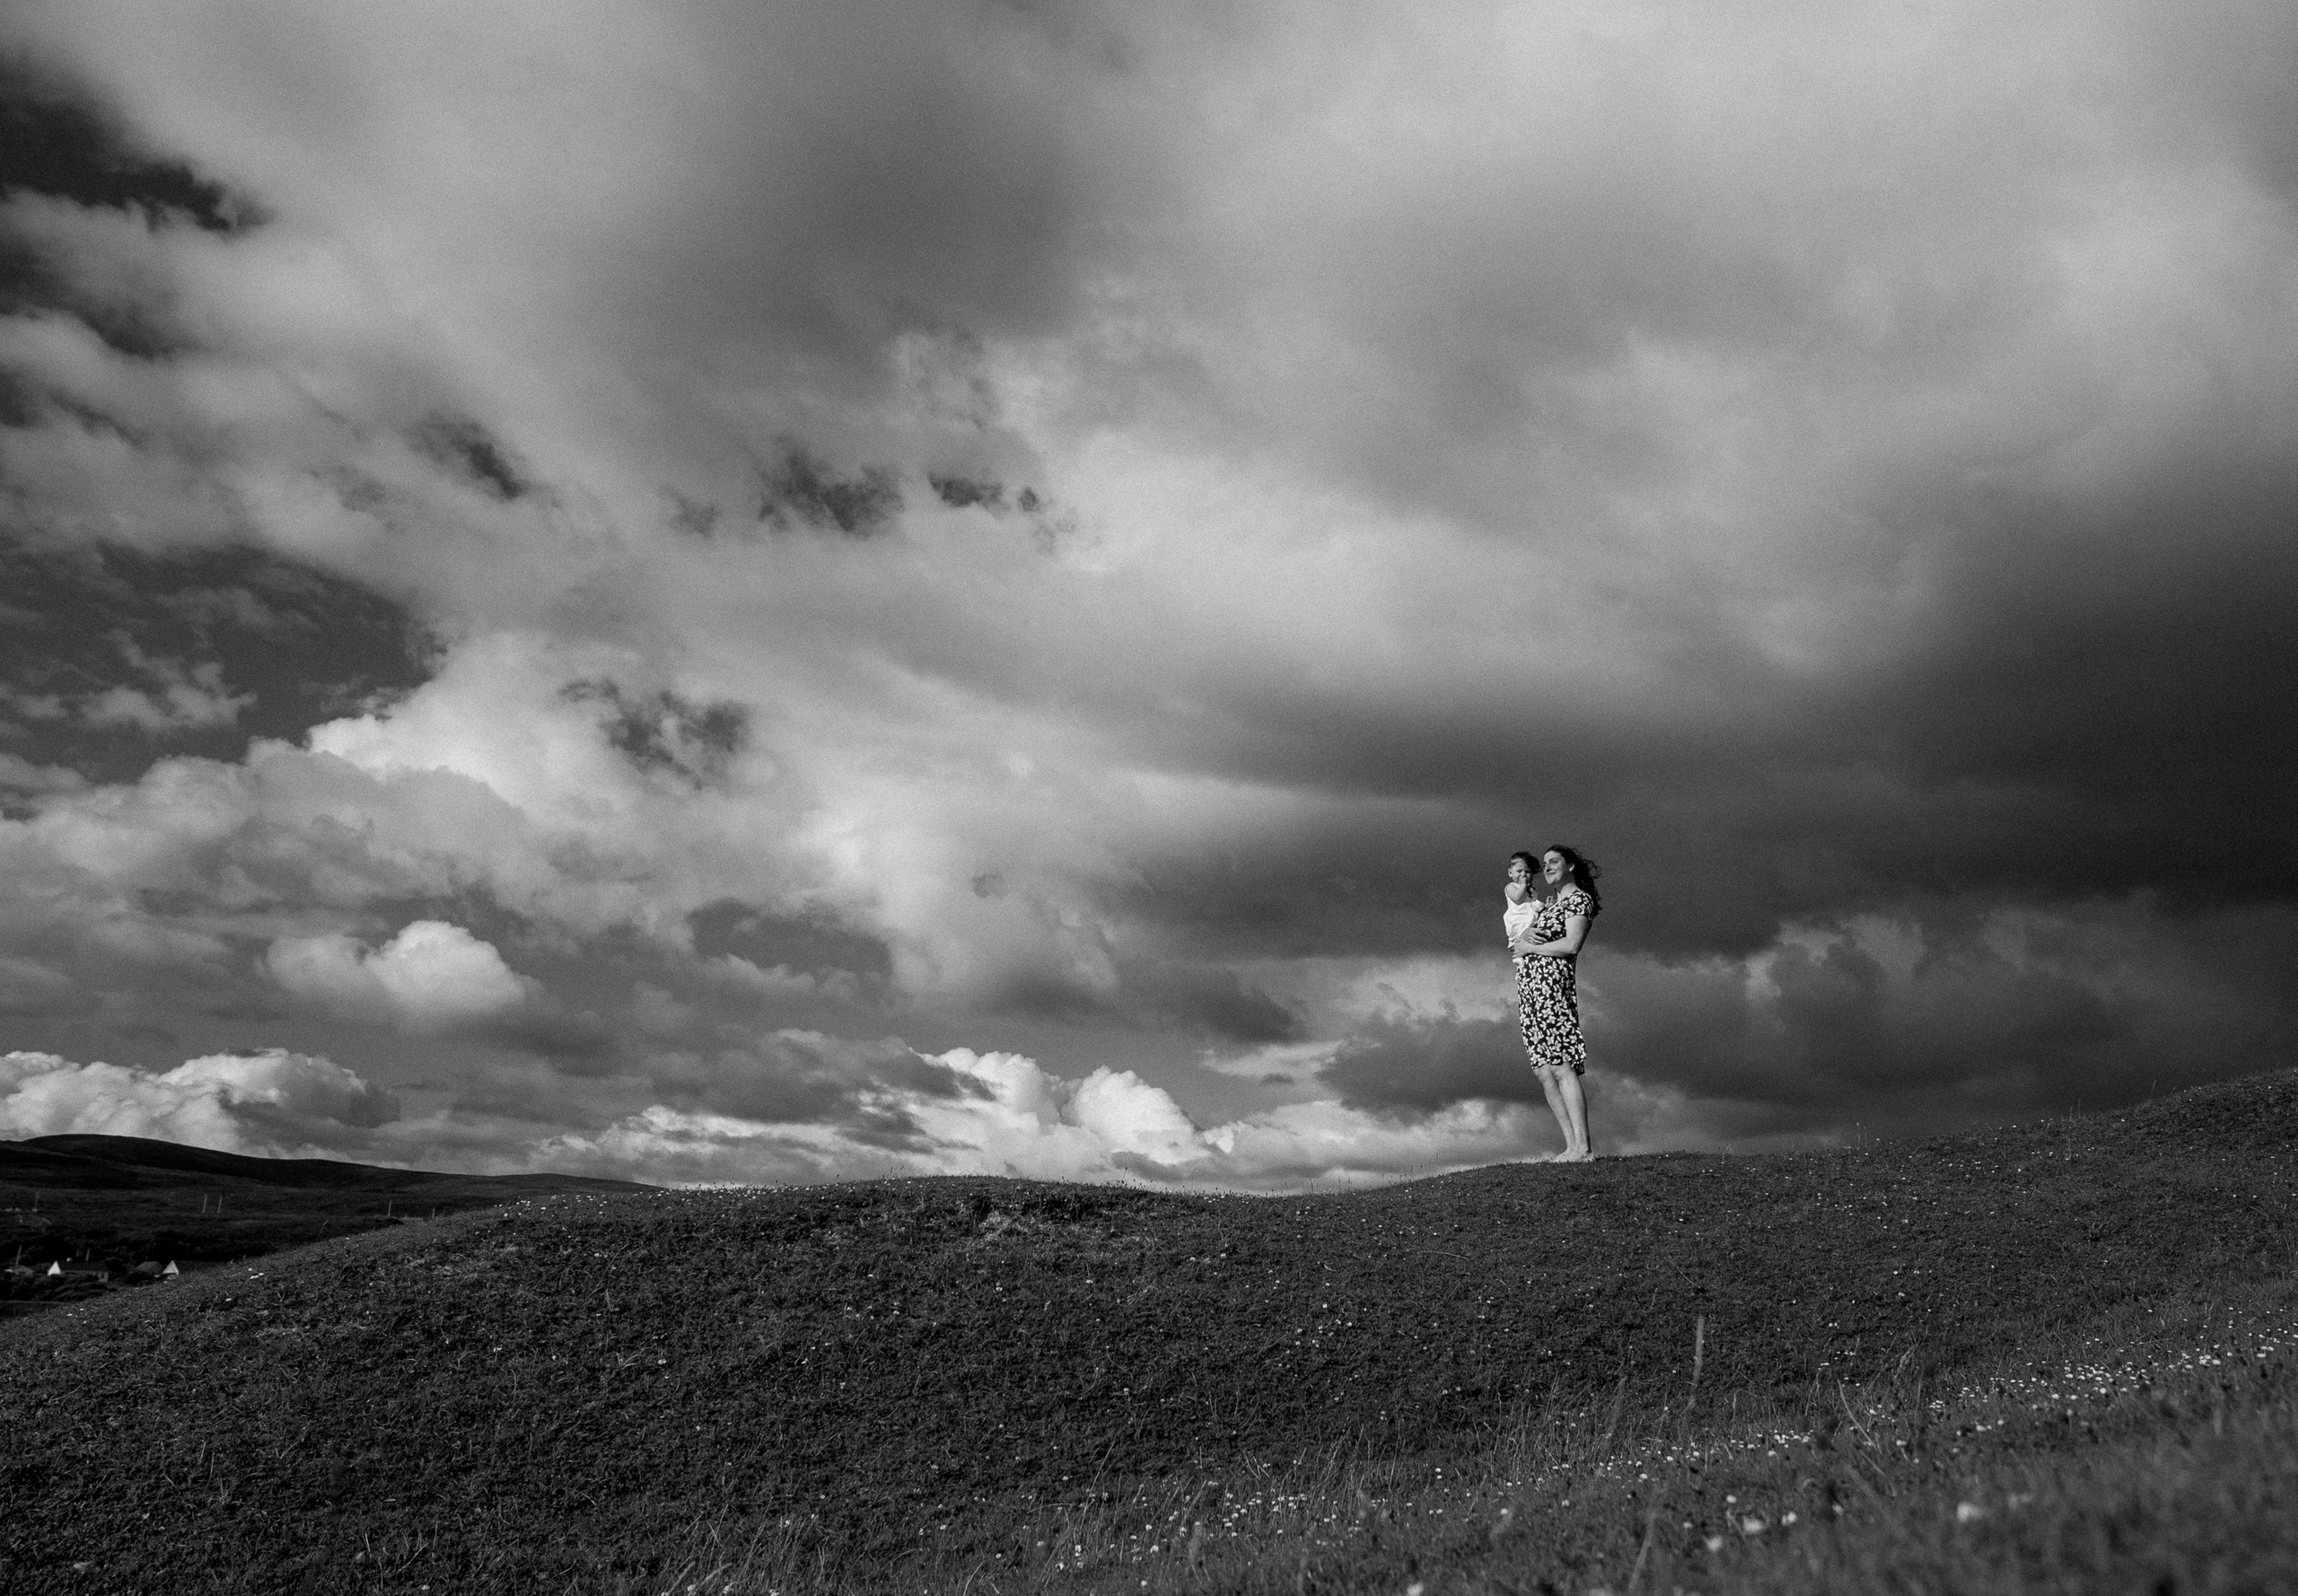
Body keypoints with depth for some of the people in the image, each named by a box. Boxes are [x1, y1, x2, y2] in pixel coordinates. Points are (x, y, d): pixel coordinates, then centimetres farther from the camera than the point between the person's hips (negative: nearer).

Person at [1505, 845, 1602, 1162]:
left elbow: (1572, 945, -11)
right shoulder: (1547, 902, 25)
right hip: (1527, 985, 8)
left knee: (1561, 1068, -15)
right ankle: (1572, 1145, 2)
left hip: (1551, 980, -8)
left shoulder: (1579, 898, 1)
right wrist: (1523, 937, 0)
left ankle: (1583, 1147, -16)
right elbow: (1516, 939, 22)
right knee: (1544, 1072, 2)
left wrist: (1530, 946, -4)